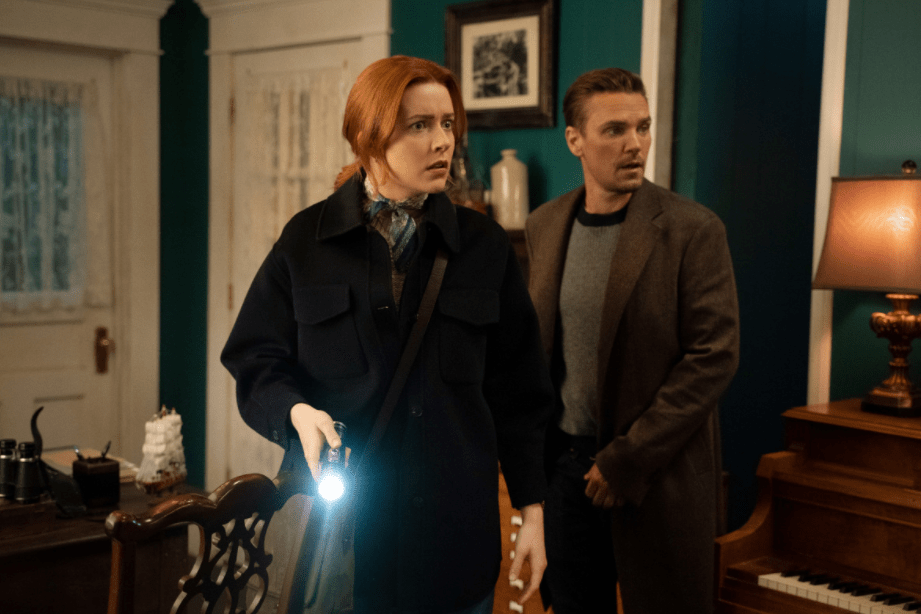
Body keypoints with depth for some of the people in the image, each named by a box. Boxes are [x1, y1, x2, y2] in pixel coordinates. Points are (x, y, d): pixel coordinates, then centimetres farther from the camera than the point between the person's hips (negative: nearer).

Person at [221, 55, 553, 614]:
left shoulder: (484, 246, 4)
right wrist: (297, 411, -18)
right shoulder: (307, 241, 2)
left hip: (452, 522, 1)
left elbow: (518, 391, 6)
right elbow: (256, 359, 4)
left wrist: (532, 511, 4)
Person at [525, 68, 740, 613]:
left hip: (660, 470, -4)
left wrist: (629, 458, -14)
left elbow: (715, 357, -13)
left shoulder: (692, 230, -10)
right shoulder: (544, 226, 6)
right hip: (564, 461, 4)